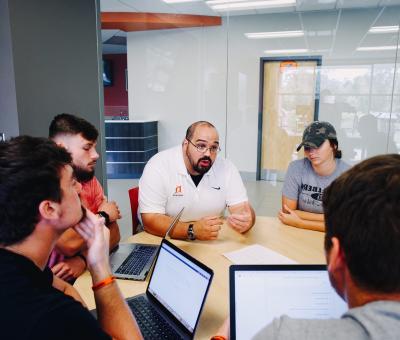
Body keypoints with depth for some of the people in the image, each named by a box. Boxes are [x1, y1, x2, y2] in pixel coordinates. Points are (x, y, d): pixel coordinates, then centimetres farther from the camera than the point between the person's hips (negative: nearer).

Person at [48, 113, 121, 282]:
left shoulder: (89, 179, 3)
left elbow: (113, 233, 0)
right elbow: (69, 244, -26)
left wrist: (83, 259, -19)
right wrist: (103, 216, -9)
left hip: (83, 273, 6)